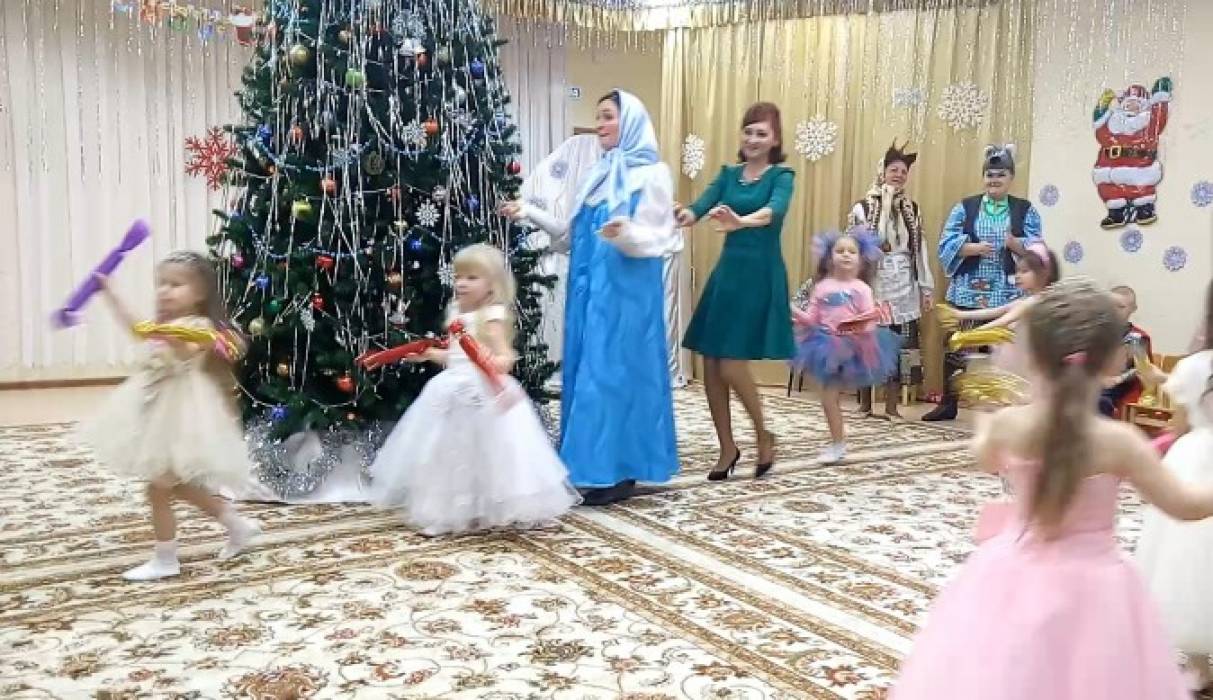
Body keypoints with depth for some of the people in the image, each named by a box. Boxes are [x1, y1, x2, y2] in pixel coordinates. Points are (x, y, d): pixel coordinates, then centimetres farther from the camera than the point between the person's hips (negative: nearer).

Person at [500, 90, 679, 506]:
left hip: (625, 292, -7)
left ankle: (617, 473, 3)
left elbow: (657, 240, -12)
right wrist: (529, 213, 9)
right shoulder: (596, 175, 15)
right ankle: (590, 466, 18)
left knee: (614, 372, -6)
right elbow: (573, 233, 16)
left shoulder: (653, 174, -5)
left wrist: (625, 234, -32)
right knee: (585, 372, 8)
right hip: (588, 290, 7)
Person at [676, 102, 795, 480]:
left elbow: (775, 210, -24)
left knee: (732, 366, -9)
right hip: (726, 272, 5)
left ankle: (764, 436, 16)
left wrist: (740, 221, -45)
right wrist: (687, 214, -30)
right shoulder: (729, 173, 12)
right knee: (711, 366, 3)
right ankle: (727, 448, 19)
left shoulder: (781, 176, -3)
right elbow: (702, 204, -6)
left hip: (760, 275, -5)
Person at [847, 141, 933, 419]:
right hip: (873, 284, -4)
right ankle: (864, 402, 15)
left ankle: (891, 406, 7)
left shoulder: (912, 209, 12)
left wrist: (926, 288, 9)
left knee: (900, 345, 0)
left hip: (904, 286, 4)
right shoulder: (863, 208, -3)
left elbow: (920, 250, 12)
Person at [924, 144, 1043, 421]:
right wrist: (973, 248, -17)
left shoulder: (1026, 210, 8)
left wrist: (1014, 243, -20)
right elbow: (946, 245, -1)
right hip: (966, 292, 0)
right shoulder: (964, 207, 7)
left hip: (1007, 295, 0)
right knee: (956, 348, 2)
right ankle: (948, 404, 13)